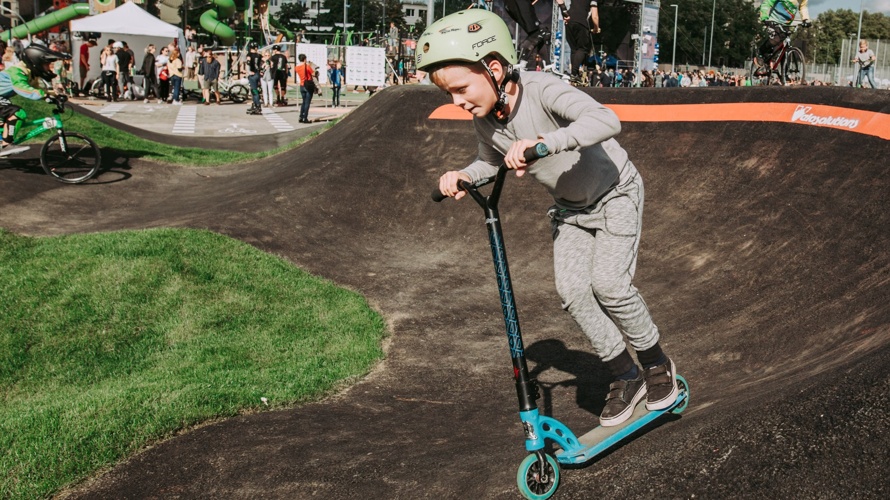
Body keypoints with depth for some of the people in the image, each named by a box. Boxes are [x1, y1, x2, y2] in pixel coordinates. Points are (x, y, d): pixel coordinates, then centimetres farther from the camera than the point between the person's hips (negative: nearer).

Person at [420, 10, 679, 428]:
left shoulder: (542, 91, -34)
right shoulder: (484, 120, -15)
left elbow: (606, 121, -50)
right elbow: (490, 163, 7)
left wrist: (543, 142, -59)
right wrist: (462, 176, -14)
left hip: (614, 193, -6)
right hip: (569, 208, 6)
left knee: (608, 283, -18)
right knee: (571, 289, -9)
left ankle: (656, 362, 8)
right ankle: (625, 377, 7)